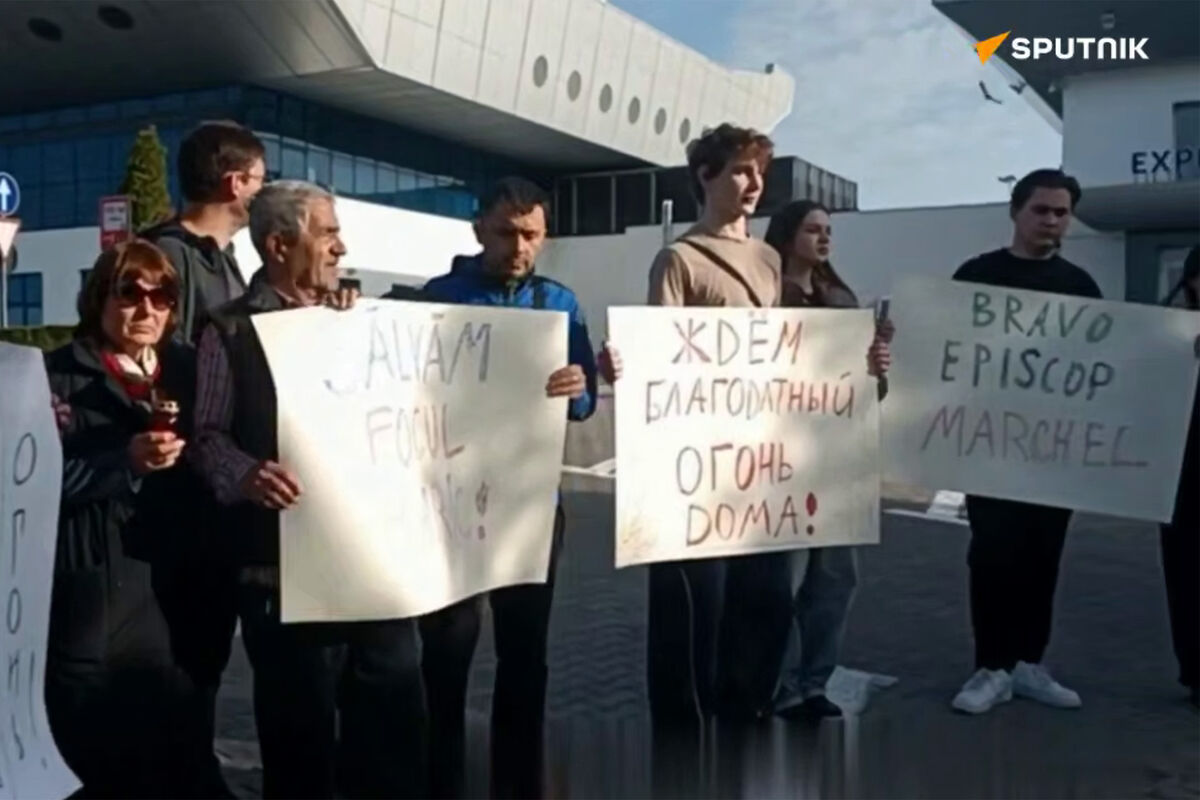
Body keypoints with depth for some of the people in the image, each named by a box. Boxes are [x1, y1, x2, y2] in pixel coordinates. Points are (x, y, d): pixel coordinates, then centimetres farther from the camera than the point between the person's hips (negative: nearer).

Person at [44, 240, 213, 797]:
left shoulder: (184, 369, 11)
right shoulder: (59, 376, -4)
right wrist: (125, 461, -21)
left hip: (171, 585, 4)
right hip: (91, 590, -4)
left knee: (177, 741, 11)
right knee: (96, 752, 5)